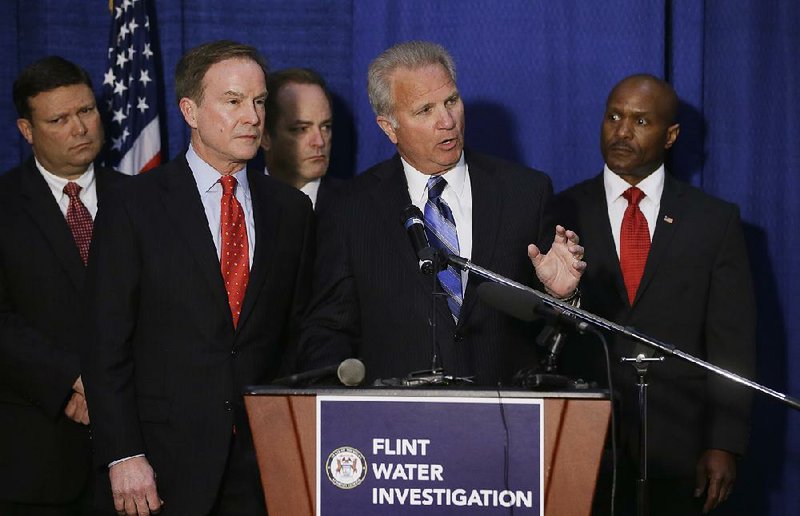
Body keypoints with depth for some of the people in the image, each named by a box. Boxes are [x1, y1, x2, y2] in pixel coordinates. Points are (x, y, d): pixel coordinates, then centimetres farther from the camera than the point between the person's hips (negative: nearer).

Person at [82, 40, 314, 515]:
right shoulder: (134, 207, -2)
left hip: (265, 462, 3)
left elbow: (298, 335, 11)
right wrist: (123, 456, -11)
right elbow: (106, 345, -4)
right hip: (165, 464, -3)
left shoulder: (291, 209, 9)